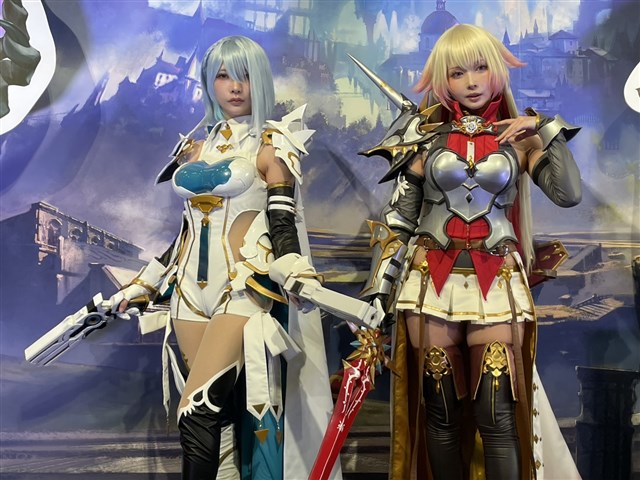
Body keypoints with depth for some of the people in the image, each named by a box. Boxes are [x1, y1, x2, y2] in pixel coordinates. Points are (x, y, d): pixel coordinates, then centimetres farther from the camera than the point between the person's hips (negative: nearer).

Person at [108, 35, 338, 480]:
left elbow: (281, 227, -7)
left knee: (196, 415, -16)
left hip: (246, 288, -5)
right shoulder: (196, 149, 14)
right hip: (193, 288, 6)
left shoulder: (272, 146, -1)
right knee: (217, 415, 7)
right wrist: (139, 286, 21)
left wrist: (297, 273, -27)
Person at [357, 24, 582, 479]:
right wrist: (378, 289, -2)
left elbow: (569, 193, -8)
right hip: (432, 281, 1)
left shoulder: (518, 135, 6)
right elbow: (397, 218, 4)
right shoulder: (425, 135, 5)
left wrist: (547, 129, -4)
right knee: (440, 411, 8)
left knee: (497, 416, -4)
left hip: (496, 285, 0)